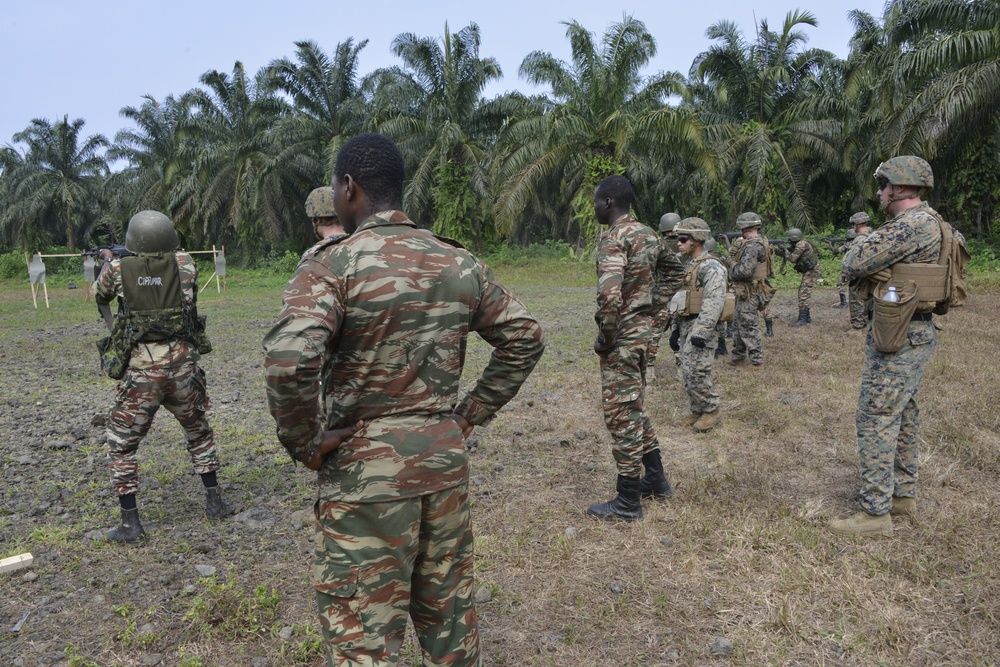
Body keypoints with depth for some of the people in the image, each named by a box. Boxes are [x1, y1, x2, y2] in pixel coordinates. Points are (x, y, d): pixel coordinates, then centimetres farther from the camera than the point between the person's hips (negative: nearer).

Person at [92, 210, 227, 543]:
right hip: (183, 368, 2)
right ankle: (214, 502, 26)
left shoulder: (119, 269, -4)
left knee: (121, 446, 13)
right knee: (199, 433, 24)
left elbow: (99, 295, 18)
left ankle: (130, 523, 12)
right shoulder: (184, 263, -3)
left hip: (141, 372, -2)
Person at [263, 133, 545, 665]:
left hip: (364, 467, -5)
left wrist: (304, 443, -13)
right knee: (449, 614, 21)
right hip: (446, 460, 5)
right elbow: (524, 337, 9)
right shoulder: (459, 263, 3)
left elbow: (288, 361, -29)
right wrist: (471, 413, 10)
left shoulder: (331, 266, -14)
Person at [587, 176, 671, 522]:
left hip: (622, 339, -9)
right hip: (644, 331, 9)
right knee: (635, 409, 22)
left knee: (622, 416, -1)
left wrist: (604, 337, -17)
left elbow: (609, 294, -30)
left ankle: (627, 503, 9)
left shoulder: (613, 237, -17)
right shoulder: (648, 234, 11)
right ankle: (656, 481, 33)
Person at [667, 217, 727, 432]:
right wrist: (675, 328, 20)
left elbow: (713, 302, -22)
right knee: (688, 372, 11)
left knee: (697, 372, -9)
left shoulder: (710, 266, -13)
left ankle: (712, 412, 5)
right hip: (687, 326, 9)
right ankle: (697, 412, 21)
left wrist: (701, 332, -27)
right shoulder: (690, 266, 18)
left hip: (702, 328, -9)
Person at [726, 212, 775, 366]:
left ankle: (756, 362, 5)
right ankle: (738, 358, 29)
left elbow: (744, 271, -28)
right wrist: (736, 254, 8)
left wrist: (732, 263, -12)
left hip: (749, 294, -11)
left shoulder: (752, 246, -21)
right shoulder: (760, 243, 12)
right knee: (739, 325, 19)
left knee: (749, 328, -3)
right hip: (745, 294, 11)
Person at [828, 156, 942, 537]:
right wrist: (871, 269, -8)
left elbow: (854, 263, -20)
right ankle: (904, 496, 28)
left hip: (898, 337, -11)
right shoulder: (925, 223, 15)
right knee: (903, 415, 17)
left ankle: (875, 513, 0)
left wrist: (861, 247, -1)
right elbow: (856, 268, 13)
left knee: (876, 419, -6)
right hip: (916, 333, 11)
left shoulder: (913, 224, -19)